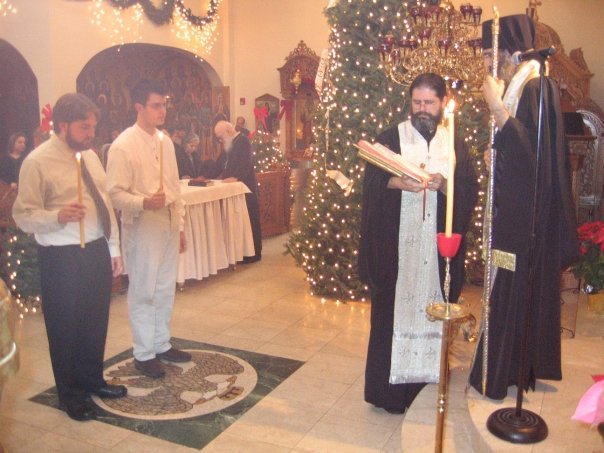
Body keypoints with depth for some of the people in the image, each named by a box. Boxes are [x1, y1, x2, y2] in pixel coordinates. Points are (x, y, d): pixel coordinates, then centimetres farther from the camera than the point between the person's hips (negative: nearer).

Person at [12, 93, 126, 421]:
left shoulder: (90, 156, 9)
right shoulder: (38, 162, -13)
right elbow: (23, 216, -15)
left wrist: (113, 248, 13)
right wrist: (58, 215, -33)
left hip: (97, 251, 7)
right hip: (62, 258, -6)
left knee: (96, 322, 18)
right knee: (65, 329, 8)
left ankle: (92, 379, 40)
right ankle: (70, 395, 29)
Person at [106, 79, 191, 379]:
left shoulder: (165, 142, 10)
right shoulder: (123, 145, -12)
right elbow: (115, 193, -15)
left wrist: (180, 225, 15)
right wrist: (144, 203, -32)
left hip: (168, 226, 7)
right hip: (142, 229, -7)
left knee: (165, 289, 16)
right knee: (143, 292, 5)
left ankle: (161, 344, 32)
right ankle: (143, 354, 20)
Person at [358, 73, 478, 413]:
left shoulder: (456, 146, 11)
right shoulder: (391, 138, 4)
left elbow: (471, 192, 3)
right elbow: (371, 182, -3)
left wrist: (444, 185, -16)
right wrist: (395, 182, -22)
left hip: (438, 249, 2)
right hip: (396, 246, -2)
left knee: (431, 311, 7)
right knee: (393, 310, 2)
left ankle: (425, 380, 23)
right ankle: (389, 388, 14)